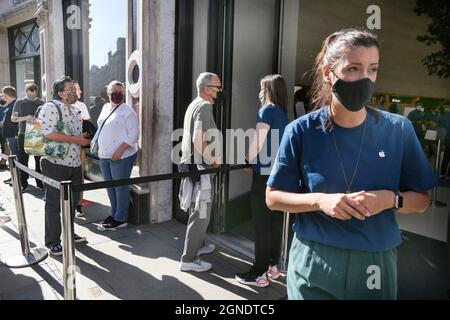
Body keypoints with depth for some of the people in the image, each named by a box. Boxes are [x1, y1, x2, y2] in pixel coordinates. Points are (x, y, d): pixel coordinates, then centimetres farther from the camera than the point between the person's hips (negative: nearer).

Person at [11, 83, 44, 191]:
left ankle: (40, 182, 13)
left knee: (39, 160, 3)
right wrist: (24, 118, -13)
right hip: (23, 135, 0)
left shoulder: (41, 103, 4)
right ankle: (23, 184, 9)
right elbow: (13, 118, 4)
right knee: (23, 160, 2)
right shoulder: (19, 102, 5)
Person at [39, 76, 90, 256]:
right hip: (55, 165, -8)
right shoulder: (50, 107, -13)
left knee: (72, 201, 17)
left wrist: (83, 140, 5)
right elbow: (47, 133, -26)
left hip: (74, 164, 8)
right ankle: (52, 242, 16)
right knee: (54, 204, 4)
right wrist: (75, 140, -21)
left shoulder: (74, 110, 14)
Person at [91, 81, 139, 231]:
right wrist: (95, 142, 15)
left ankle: (120, 218, 10)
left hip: (122, 156, -8)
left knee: (120, 186, -1)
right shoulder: (105, 108, 14)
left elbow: (134, 134, -16)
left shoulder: (127, 111, -10)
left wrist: (119, 151, -21)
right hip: (104, 156, 8)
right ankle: (114, 214, 29)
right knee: (110, 186, 15)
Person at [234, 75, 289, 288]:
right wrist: (253, 158, 16)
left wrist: (249, 159, 5)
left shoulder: (268, 110, -9)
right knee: (275, 221, 14)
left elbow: (258, 141, -11)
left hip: (265, 175, -8)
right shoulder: (283, 113, 14)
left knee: (261, 225, -1)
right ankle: (272, 266, 25)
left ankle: (259, 274, 9)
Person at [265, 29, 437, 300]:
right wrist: (320, 200, -20)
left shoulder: (399, 130, -6)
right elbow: (273, 198, -4)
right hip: (313, 261, -1)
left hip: (374, 263, 2)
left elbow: (422, 199, 3)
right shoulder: (301, 131, -10)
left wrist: (391, 200, -17)